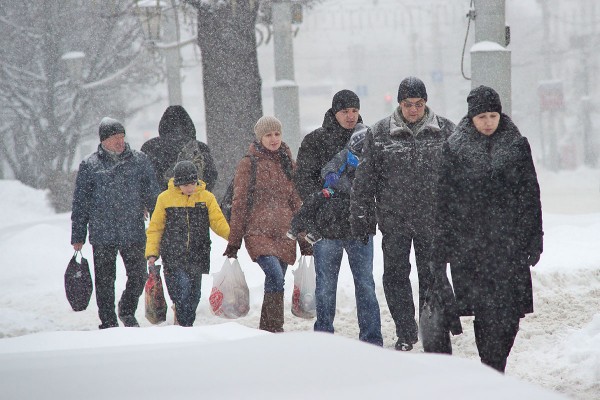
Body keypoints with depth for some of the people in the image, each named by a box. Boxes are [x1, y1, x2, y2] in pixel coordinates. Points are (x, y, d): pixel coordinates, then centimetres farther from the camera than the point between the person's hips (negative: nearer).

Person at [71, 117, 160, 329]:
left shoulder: (139, 161, 6)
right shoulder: (89, 166, 2)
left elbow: (152, 193, 11)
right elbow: (80, 203, 5)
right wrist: (78, 236, 3)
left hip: (134, 233, 1)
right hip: (102, 235, -1)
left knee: (138, 276, 2)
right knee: (105, 280, 4)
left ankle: (127, 312, 26)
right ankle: (108, 322, 16)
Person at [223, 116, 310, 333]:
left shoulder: (288, 164, 15)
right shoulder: (249, 164, 1)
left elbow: (296, 202, 20)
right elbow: (239, 203, 1)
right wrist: (233, 241, -1)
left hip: (284, 234, 5)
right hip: (259, 232, -5)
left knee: (274, 283, 5)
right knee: (276, 277, -22)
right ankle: (275, 330, -20)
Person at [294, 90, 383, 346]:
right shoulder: (315, 141, -1)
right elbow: (304, 180, -4)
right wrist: (323, 206, -16)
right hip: (327, 227, -2)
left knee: (365, 284, 4)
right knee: (326, 286, 6)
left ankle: (371, 339, 9)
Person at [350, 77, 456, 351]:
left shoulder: (445, 131, 2)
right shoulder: (379, 134, 1)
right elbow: (364, 180, 3)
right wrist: (361, 216, 0)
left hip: (432, 220, -1)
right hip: (394, 221, 1)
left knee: (431, 277, 4)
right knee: (395, 276, 3)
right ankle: (406, 333, 15)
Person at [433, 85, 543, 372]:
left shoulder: (517, 146, 8)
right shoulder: (455, 147, 5)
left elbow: (530, 194, 9)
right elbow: (445, 197, 5)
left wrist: (535, 238, 4)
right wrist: (444, 242, 1)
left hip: (510, 239, 1)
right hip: (469, 239, -1)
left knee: (508, 306, -7)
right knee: (483, 306, -2)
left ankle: (493, 369, -1)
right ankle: (493, 370, 5)